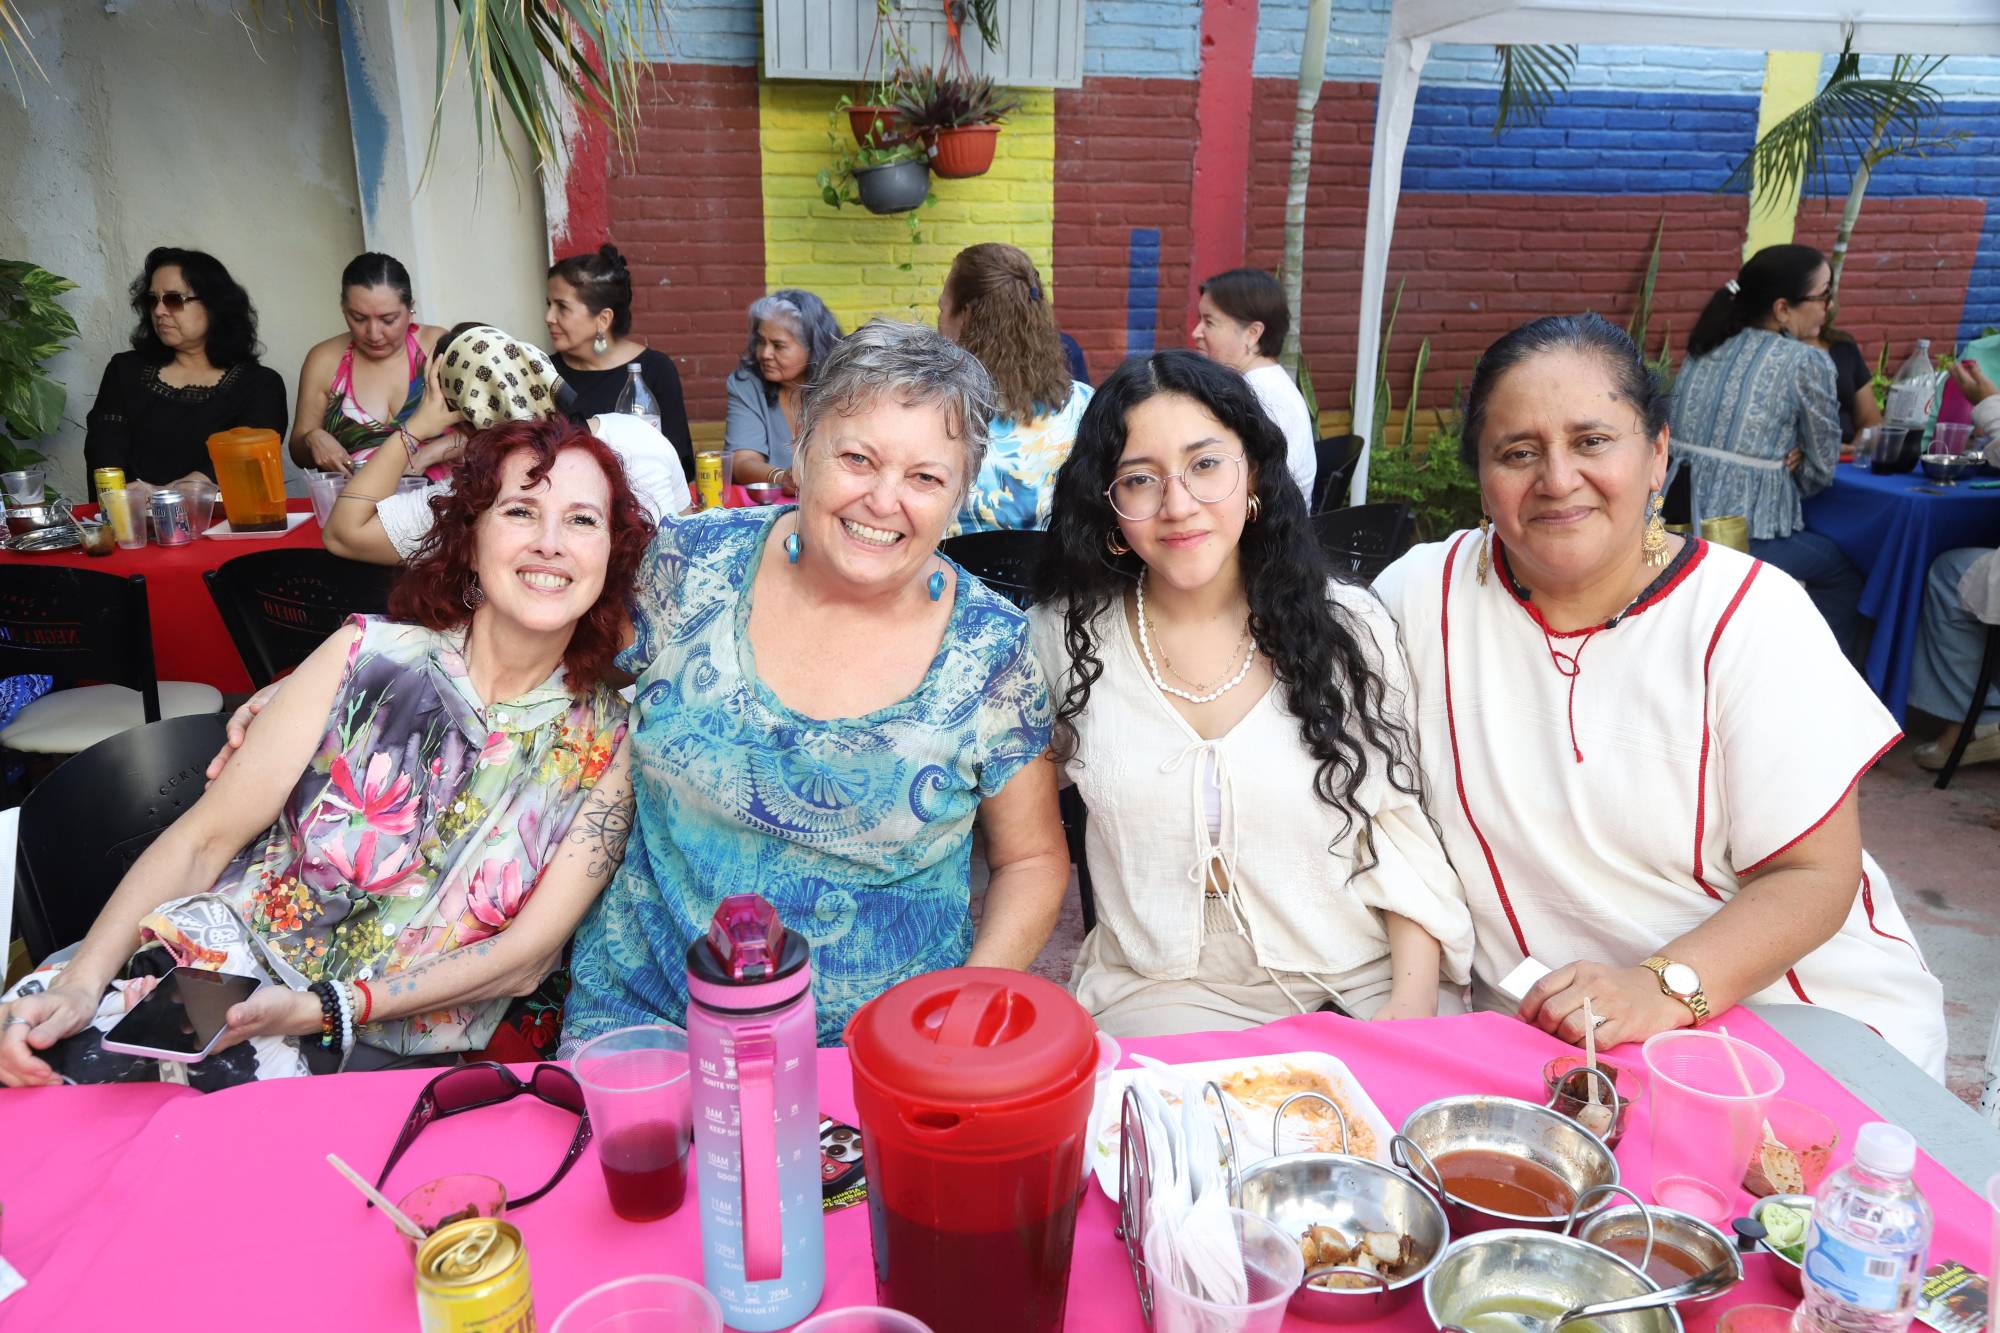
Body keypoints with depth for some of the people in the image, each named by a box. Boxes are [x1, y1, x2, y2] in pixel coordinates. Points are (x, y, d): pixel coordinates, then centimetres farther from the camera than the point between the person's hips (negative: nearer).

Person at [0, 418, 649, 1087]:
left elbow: (525, 955, -7)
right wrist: (80, 982, -17)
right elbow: (206, 836, -2)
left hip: (396, 1054, -1)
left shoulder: (607, 739, -3)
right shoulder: (368, 654, -3)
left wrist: (326, 1009, -16)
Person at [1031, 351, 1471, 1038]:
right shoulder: (1064, 637, -2)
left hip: (1364, 984, 1)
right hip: (1165, 994, 0)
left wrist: (1415, 998, -10)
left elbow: (1401, 833, 1)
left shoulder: (1351, 625, -1)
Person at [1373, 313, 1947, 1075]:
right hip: (1535, 1028, 1)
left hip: (1793, 1012, -1)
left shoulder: (1755, 614, -9)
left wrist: (1665, 986, -26)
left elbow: (1815, 875, -10)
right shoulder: (1424, 594, -5)